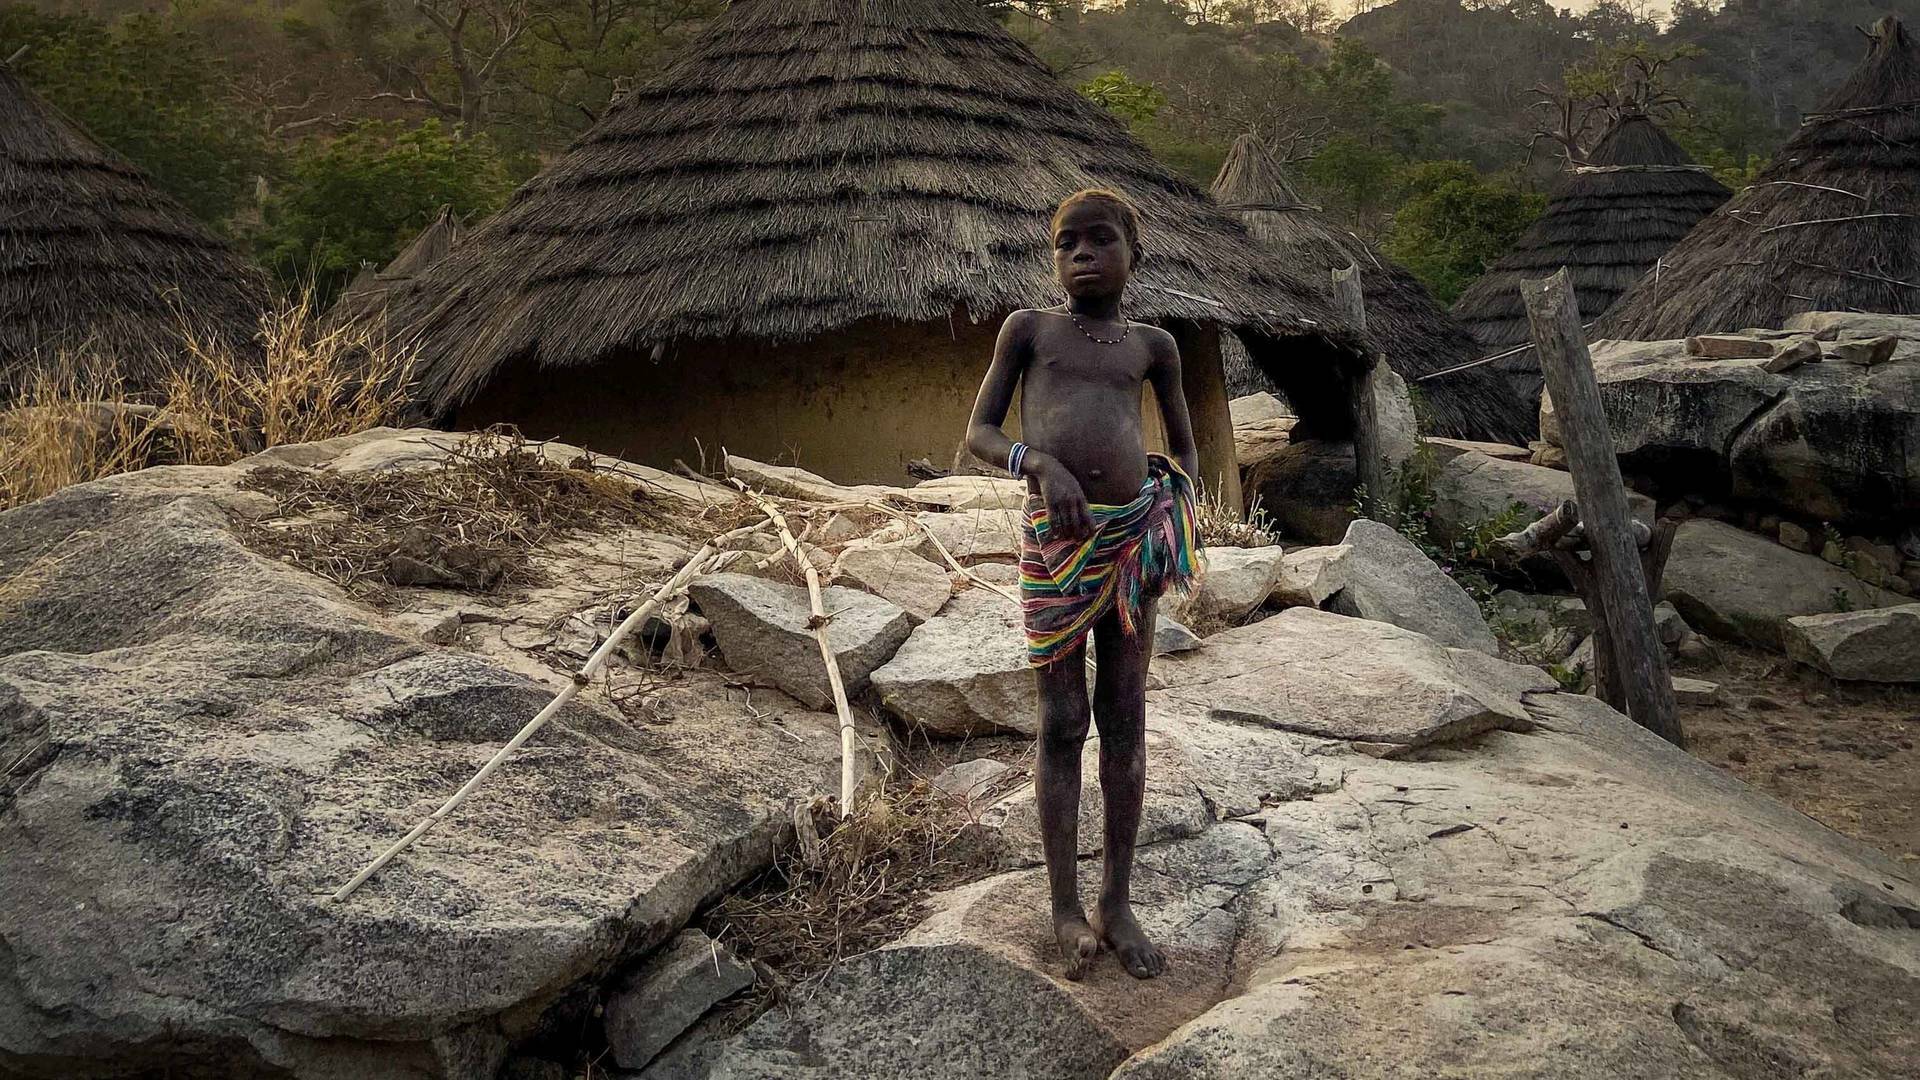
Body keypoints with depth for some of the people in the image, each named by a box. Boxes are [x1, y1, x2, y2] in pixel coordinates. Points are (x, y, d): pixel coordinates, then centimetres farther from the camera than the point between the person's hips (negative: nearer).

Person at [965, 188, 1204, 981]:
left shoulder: (1152, 346, 12)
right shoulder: (1027, 328, 6)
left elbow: (1184, 445, 21)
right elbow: (978, 433, 3)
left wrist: (1178, 515, 3)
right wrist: (1041, 462, -17)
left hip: (1133, 537, 2)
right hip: (1056, 537, -2)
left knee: (1125, 722, 5)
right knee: (1061, 723, 2)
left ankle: (1116, 903, 17)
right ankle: (1065, 908, 13)